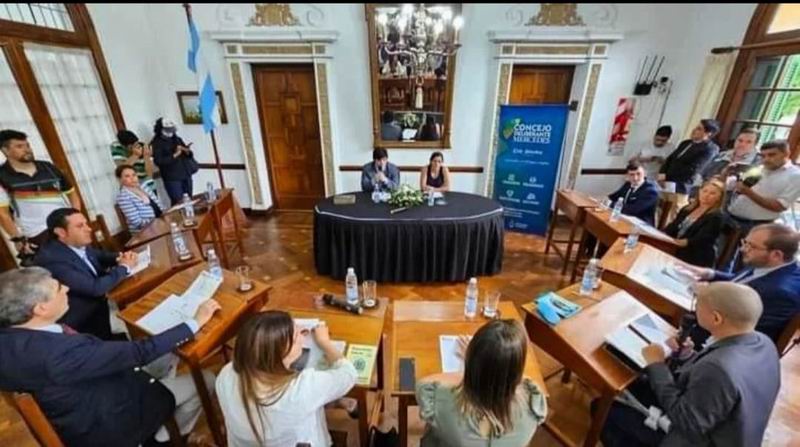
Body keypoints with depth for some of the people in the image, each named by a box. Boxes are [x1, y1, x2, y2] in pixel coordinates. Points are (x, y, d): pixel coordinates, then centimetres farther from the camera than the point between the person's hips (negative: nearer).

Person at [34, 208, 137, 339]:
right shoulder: (52, 259, -26)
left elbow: (100, 256, 16)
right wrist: (124, 267, -15)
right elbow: (95, 288, -28)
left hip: (98, 306, 7)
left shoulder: (79, 244, -5)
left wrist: (120, 257, -6)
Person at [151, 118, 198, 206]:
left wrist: (187, 151, -7)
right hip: (172, 178, -5)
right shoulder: (156, 144, -2)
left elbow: (190, 154, 15)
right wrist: (174, 155, -20)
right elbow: (159, 161, -13)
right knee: (178, 203, -10)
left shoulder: (177, 139, 15)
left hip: (186, 175, 5)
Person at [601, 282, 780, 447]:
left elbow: (684, 421, -27)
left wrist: (657, 366, -22)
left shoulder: (720, 369, -40)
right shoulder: (763, 343, -11)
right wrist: (688, 356, -7)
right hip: (723, 430, 8)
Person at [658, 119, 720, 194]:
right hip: (666, 182, 6)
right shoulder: (686, 143, 16)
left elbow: (692, 170, -15)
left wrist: (667, 177, -14)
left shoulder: (710, 149, -6)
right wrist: (662, 173, -5)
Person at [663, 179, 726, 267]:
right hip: (676, 254, 6)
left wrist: (685, 242, -40)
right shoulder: (687, 209, 16)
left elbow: (702, 239, -18)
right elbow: (672, 228, 12)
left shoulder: (716, 217, -3)